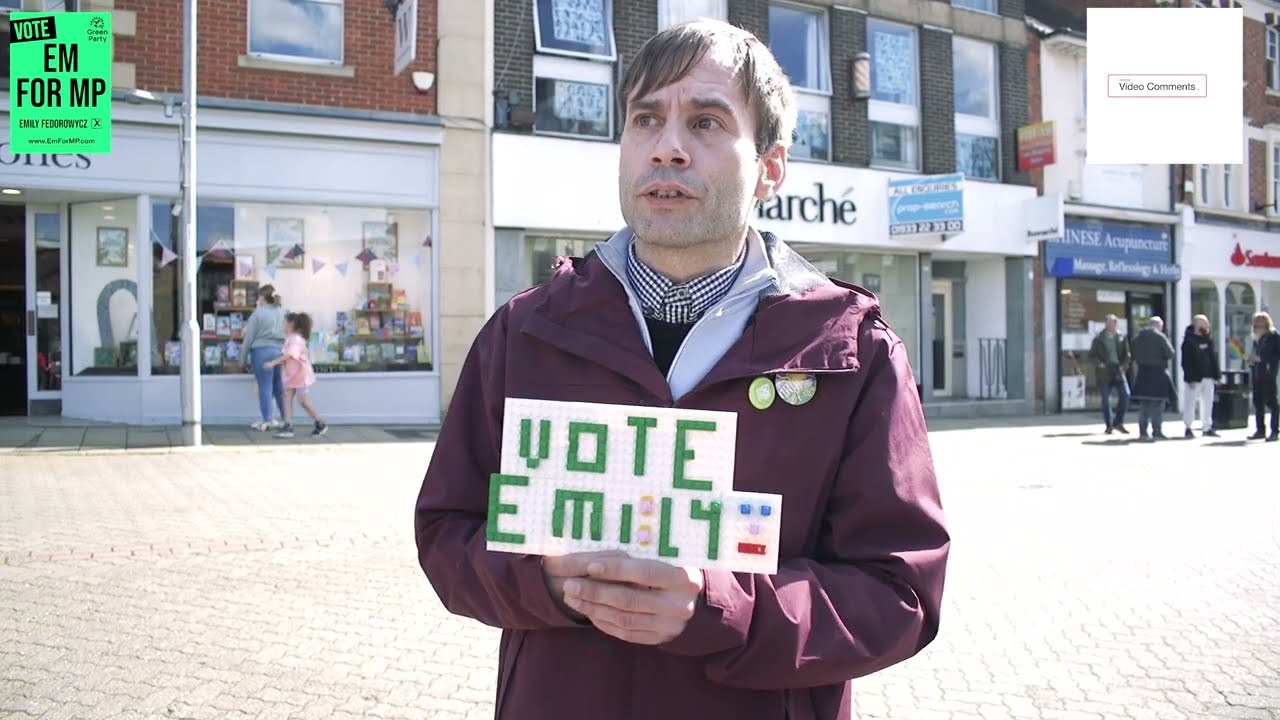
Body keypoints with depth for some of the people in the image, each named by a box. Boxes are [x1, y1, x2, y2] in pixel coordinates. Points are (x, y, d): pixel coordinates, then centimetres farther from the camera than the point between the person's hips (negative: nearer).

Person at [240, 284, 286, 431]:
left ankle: (267, 420, 3)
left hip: (262, 351, -5)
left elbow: (250, 335, -3)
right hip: (280, 351, 5)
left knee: (265, 387, 0)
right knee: (280, 387, 11)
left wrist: (245, 348, 10)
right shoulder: (282, 312, 7)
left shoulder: (258, 313, -8)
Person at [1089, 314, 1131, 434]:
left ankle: (1118, 423, 4)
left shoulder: (1122, 337, 5)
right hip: (1104, 373, -2)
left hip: (1119, 371, 2)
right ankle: (1109, 425, 15)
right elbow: (1092, 355, 2)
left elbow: (1126, 354, 8)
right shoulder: (1098, 339, -1)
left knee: (1125, 395, -9)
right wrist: (1099, 364, -14)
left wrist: (1123, 366, -6)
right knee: (1106, 400, 4)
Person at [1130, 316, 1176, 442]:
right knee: (1157, 404, 0)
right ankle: (1157, 432, 0)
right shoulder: (1160, 337, -8)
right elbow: (1170, 354, -9)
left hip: (1143, 373, 5)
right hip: (1158, 373, -5)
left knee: (1144, 404, 9)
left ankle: (1143, 432, 8)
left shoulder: (1138, 338, 9)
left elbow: (1134, 356, 10)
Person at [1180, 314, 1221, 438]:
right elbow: (1186, 362, -12)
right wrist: (1190, 378, -18)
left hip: (1208, 377, 7)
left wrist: (1217, 375, 9)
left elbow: (1214, 358, 14)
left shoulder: (1208, 339, 12)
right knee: (1191, 402, -2)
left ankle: (1207, 427, 17)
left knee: (1208, 402, 10)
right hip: (1195, 377, -7)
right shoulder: (1189, 341, -8)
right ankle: (1188, 427, 3)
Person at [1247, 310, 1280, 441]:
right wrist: (1252, 360, 8)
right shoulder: (1256, 339, 18)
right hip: (1257, 375, 8)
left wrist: (1261, 358, -17)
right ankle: (1261, 430, 16)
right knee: (1258, 402, 9)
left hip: (1268, 375, -8)